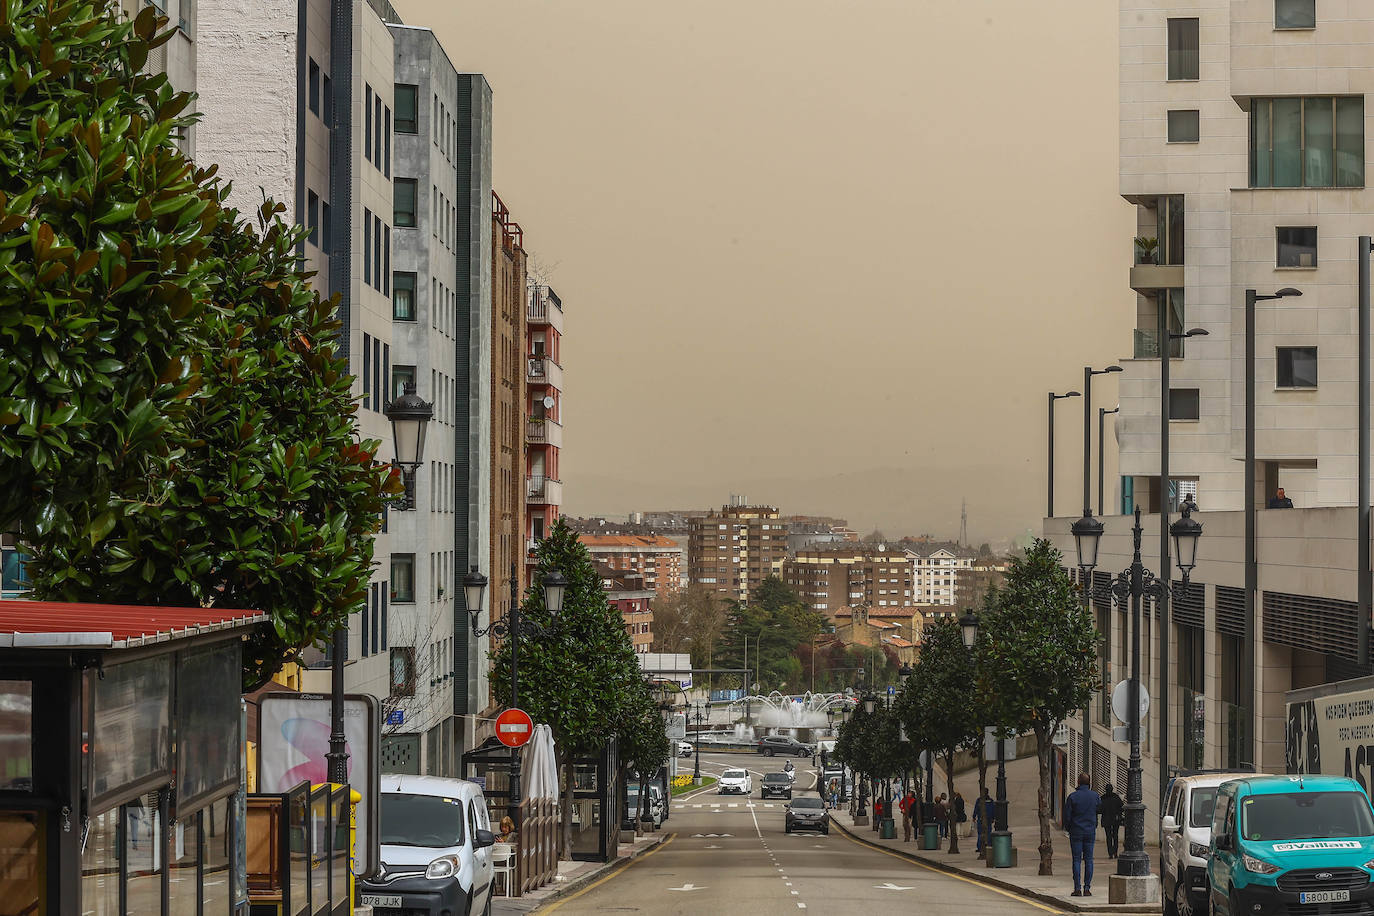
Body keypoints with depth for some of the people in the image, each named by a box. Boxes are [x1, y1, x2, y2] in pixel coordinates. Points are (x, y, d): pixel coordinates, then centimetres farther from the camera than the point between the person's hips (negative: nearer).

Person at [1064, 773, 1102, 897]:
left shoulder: (1073, 797, -9)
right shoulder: (1095, 796, -1)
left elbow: (1067, 816, -5)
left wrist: (1069, 828, 9)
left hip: (1076, 832, -2)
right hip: (1090, 832, 2)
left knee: (1077, 860, 1)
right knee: (1088, 859, 5)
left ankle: (1077, 888, -4)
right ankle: (1087, 888, 3)